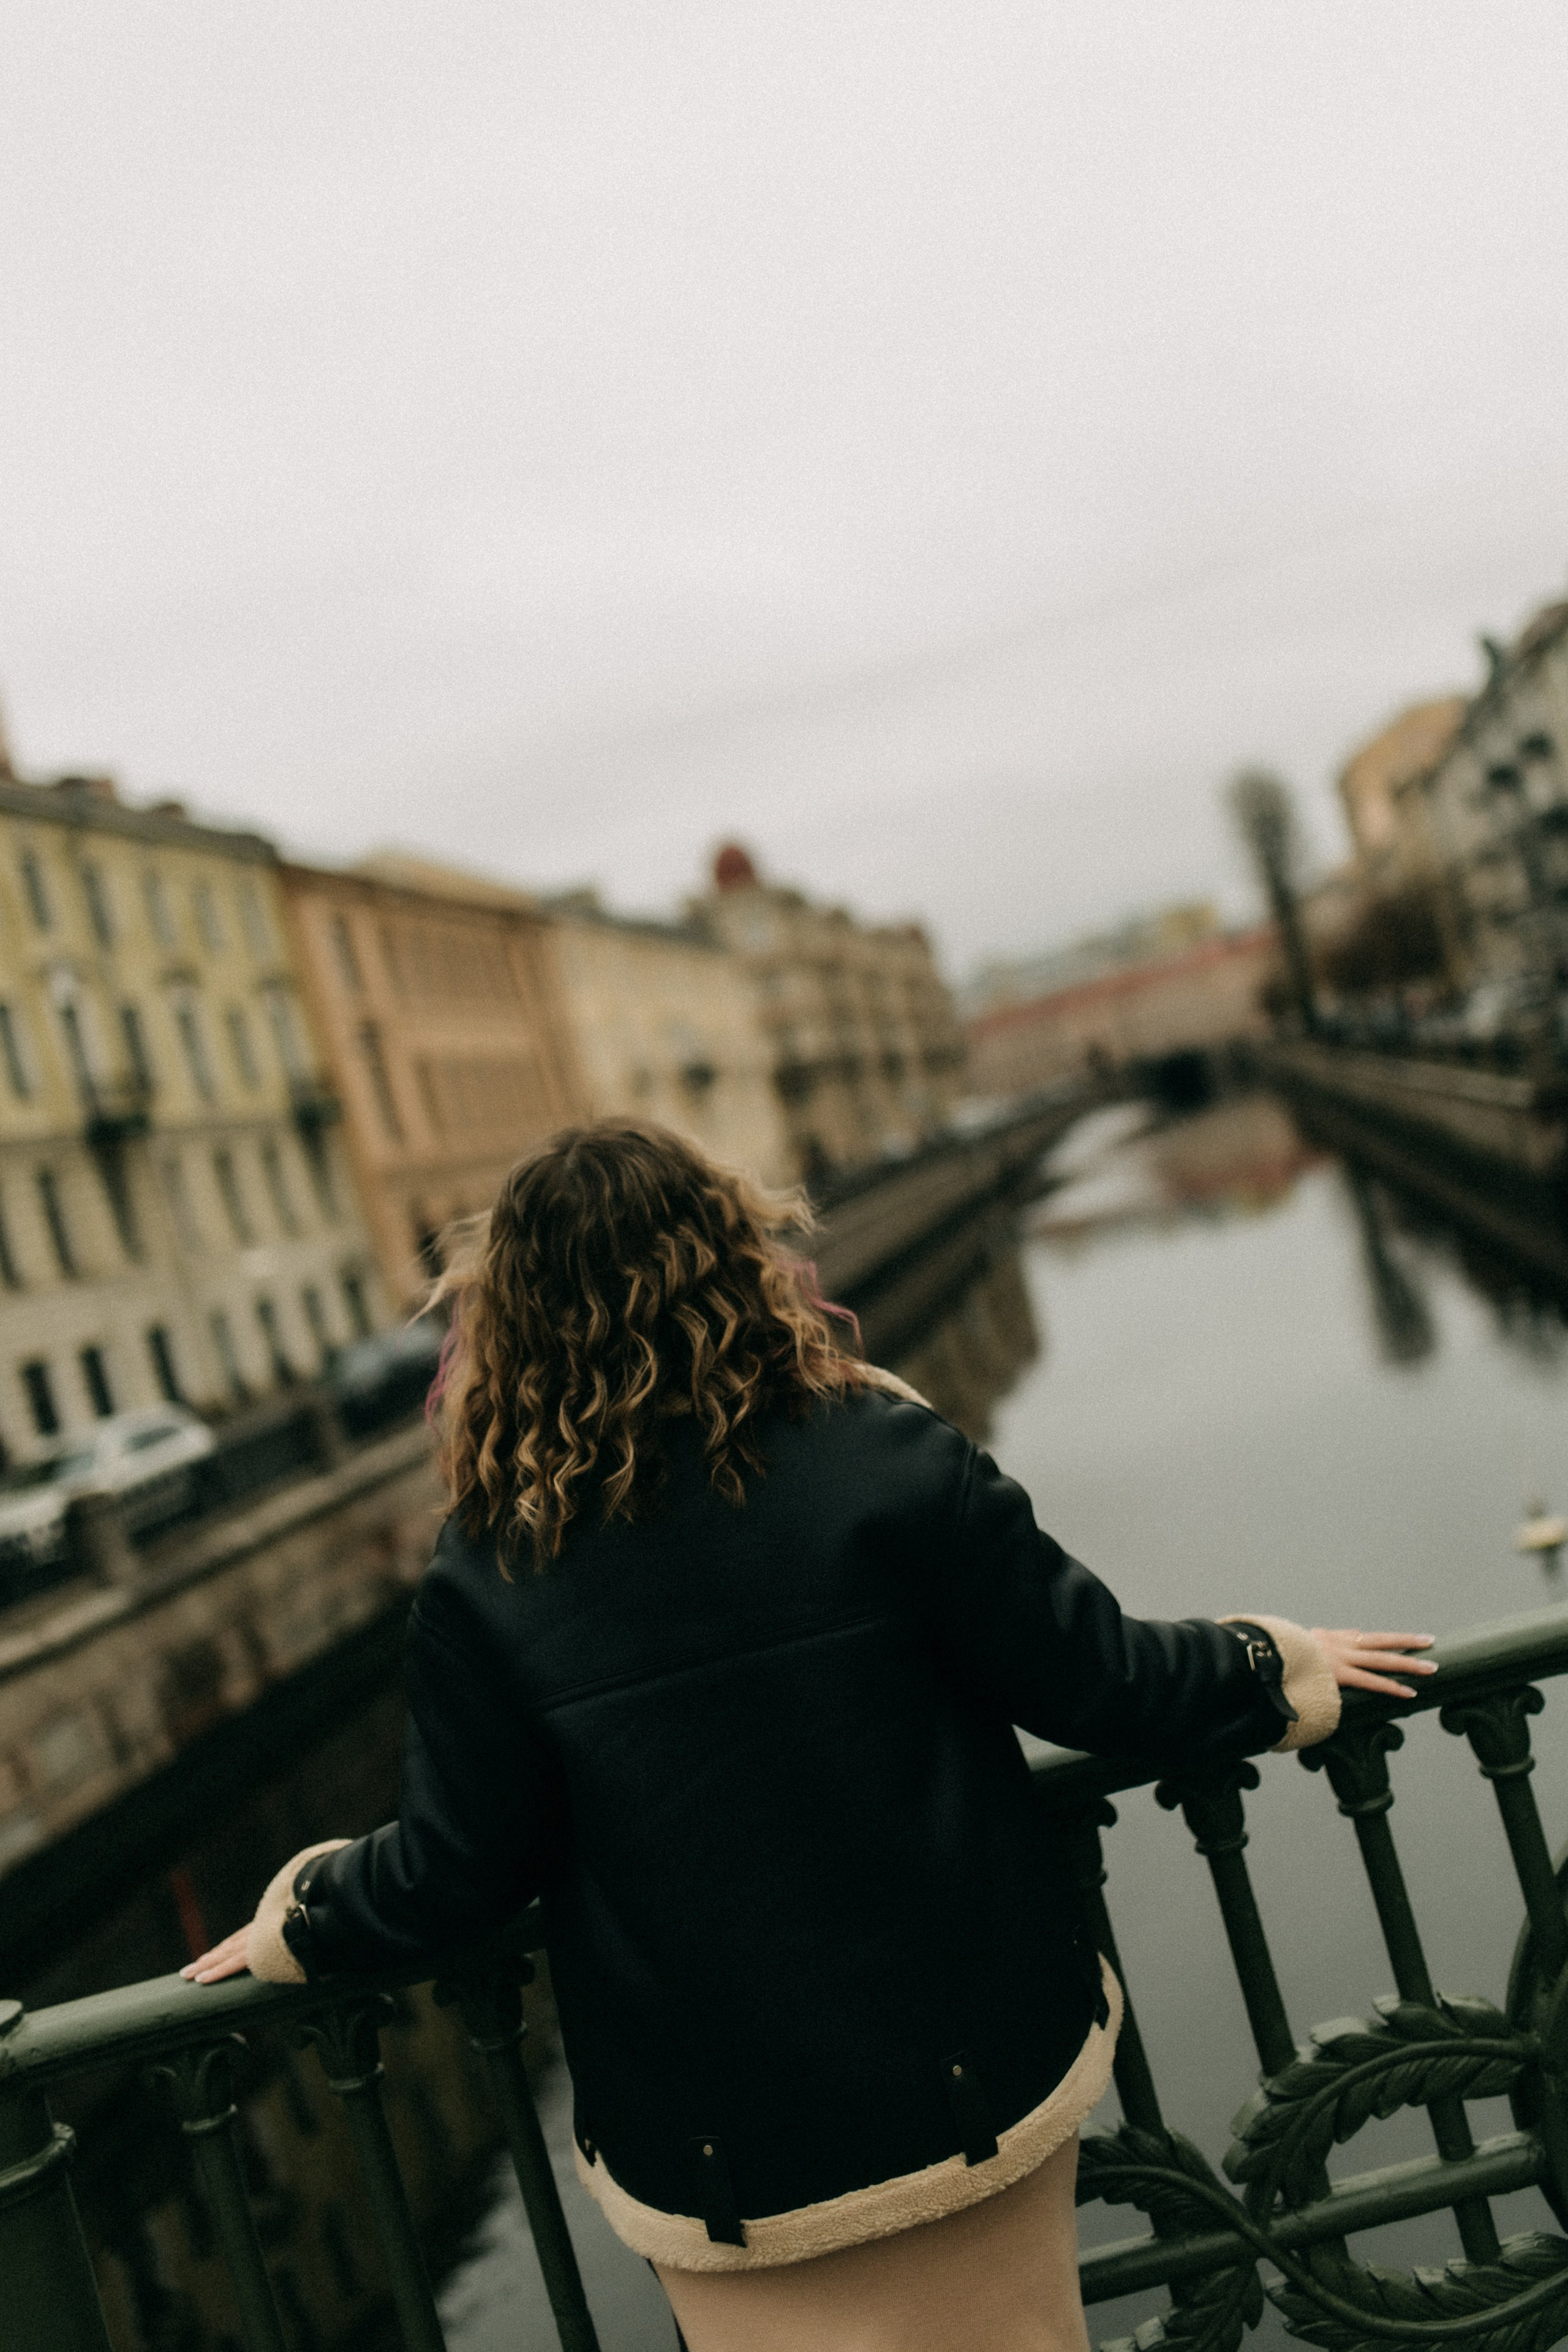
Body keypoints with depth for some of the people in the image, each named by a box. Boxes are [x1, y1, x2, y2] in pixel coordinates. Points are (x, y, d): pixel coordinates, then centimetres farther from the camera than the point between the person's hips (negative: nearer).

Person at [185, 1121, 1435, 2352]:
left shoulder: (490, 1577, -13)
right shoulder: (887, 1455, -16)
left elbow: (457, 1868, -5)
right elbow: (1089, 1678, -10)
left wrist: (297, 1920, 16)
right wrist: (1280, 1673, 9)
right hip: (977, 2076, 0)